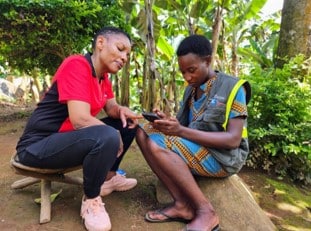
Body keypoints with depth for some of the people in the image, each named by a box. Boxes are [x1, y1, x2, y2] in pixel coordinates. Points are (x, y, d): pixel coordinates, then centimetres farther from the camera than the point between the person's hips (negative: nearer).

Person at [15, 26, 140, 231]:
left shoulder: (103, 76, 5)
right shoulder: (77, 65, -22)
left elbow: (111, 108, 14)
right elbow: (80, 120, -31)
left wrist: (122, 111, -10)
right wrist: (114, 137, -16)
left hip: (70, 138, 9)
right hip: (38, 146, -9)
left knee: (128, 125, 7)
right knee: (107, 137, -35)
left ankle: (109, 177, 17)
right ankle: (91, 200, -10)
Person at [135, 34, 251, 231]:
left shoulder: (232, 87, -8)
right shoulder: (190, 90, 12)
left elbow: (233, 139, -18)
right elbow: (183, 128, 12)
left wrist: (181, 131, -26)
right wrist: (168, 121, -13)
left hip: (224, 157, -7)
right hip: (193, 150, 7)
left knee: (157, 144, -26)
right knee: (143, 132, -11)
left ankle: (205, 211, -15)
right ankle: (182, 204, -14)